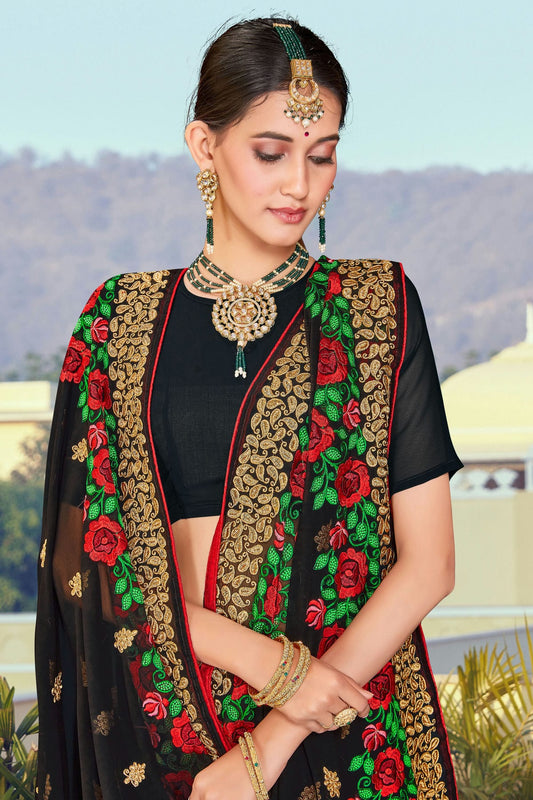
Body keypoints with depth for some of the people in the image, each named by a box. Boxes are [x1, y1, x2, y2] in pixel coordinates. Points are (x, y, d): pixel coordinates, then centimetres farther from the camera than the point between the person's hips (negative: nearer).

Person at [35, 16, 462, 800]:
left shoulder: (380, 306, -1)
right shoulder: (122, 319, 2)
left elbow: (428, 561, -6)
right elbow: (96, 556, -3)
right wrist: (269, 662, -18)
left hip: (354, 732, -1)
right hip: (166, 719, 1)